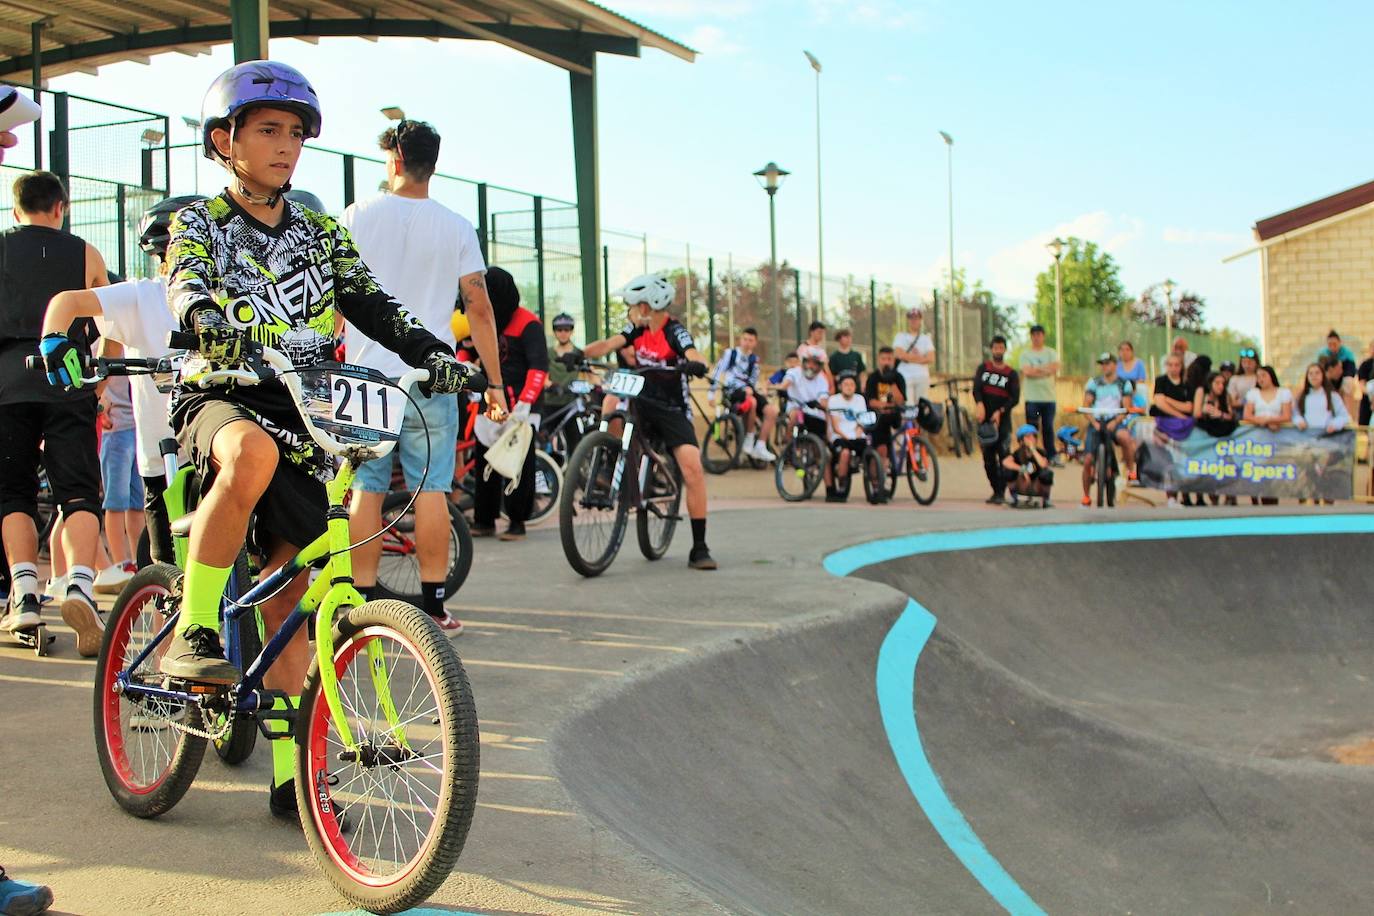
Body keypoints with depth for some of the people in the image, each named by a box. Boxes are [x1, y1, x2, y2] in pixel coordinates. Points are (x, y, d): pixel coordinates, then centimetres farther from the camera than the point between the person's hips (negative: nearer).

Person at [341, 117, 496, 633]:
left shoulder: (358, 216, 2)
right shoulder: (455, 228, 4)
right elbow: (479, 303, 0)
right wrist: (494, 378, 6)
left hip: (367, 373, 0)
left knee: (366, 488, 4)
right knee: (431, 488, 3)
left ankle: (363, 603, 4)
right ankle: (433, 605, 4)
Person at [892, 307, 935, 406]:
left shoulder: (926, 338, 16)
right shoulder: (900, 337, 9)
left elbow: (931, 359, 2)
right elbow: (900, 354, -10)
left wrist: (910, 358, -5)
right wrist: (920, 357, -3)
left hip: (923, 377, 3)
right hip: (905, 376, -3)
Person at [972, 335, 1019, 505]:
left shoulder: (1011, 374, 4)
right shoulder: (983, 368, 10)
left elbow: (1015, 398, -4)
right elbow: (976, 388, -5)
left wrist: (1000, 411, -19)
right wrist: (979, 404, -24)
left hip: (1002, 419, -2)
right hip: (985, 418, 2)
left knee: (1003, 456, -11)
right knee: (988, 458, 5)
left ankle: (1002, 493, -10)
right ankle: (996, 491, 15)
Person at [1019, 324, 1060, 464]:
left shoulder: (1051, 353, 11)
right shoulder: (1025, 353, 4)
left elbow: (1055, 368, -7)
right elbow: (1027, 371, -11)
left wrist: (1036, 370, -11)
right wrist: (1046, 369, -7)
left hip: (1049, 396, 2)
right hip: (1032, 397, -2)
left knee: (1048, 427, 8)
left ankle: (1052, 455, 14)